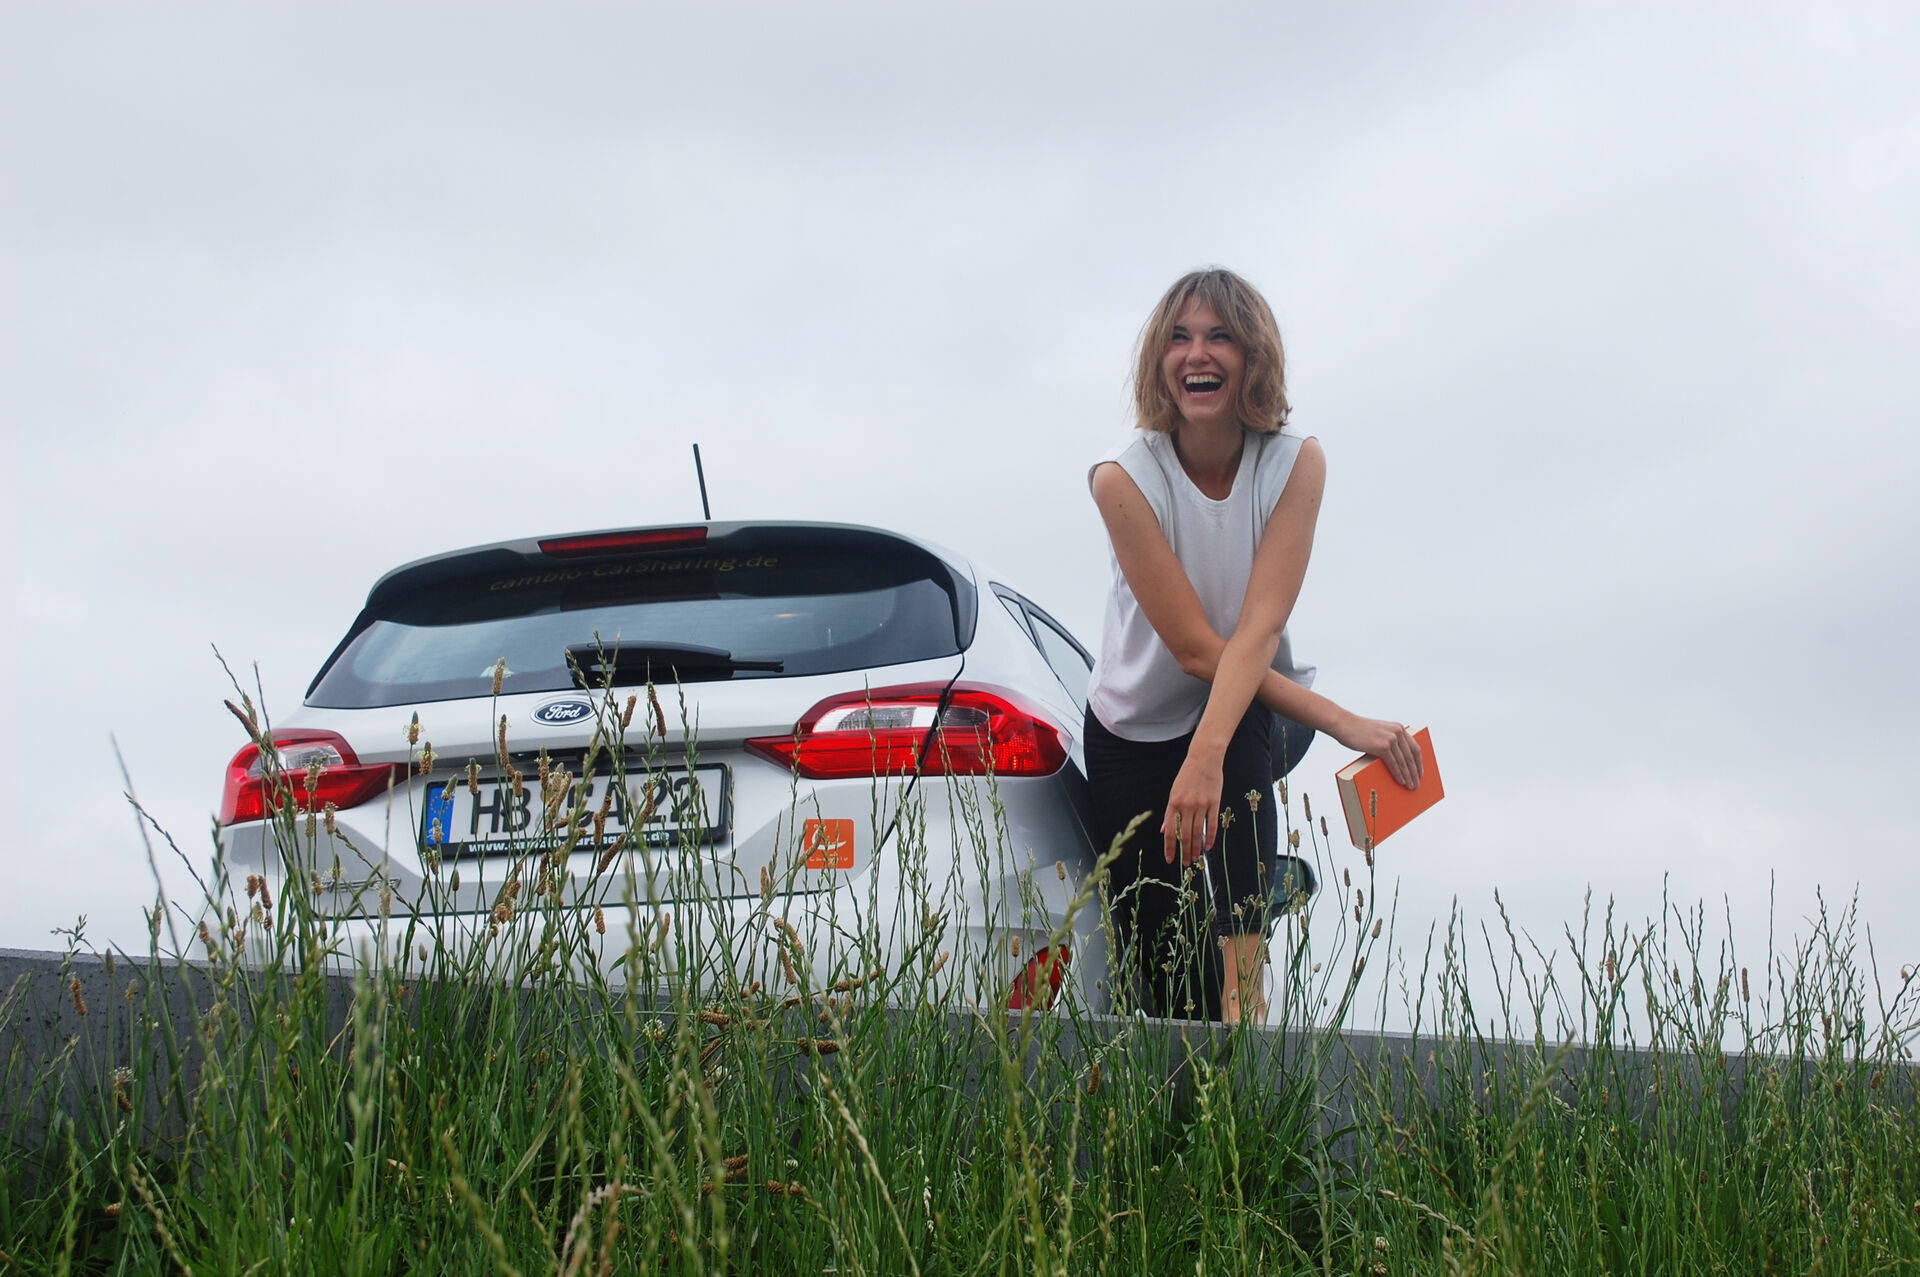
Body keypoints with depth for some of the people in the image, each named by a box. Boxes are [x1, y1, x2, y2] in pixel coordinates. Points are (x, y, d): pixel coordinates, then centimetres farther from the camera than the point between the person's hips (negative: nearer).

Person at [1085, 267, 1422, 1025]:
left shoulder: (1296, 463, -16)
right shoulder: (1124, 479, -21)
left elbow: (1258, 630, -27)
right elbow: (1196, 649, -24)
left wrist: (1206, 755, -44)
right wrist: (1343, 722, -28)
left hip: (1255, 713, 1)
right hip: (1132, 730, 0)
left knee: (1241, 753, -36)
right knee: (1157, 983, -6)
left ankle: (1245, 1002, -30)